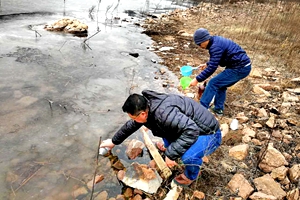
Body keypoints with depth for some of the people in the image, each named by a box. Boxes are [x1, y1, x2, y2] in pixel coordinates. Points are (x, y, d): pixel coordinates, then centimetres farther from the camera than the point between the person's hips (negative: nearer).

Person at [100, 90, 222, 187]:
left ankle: (191, 176, 0)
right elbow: (131, 125, 12)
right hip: (193, 128, 9)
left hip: (209, 133, -8)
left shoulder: (164, 113, -36)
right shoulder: (147, 106, -5)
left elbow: (191, 130, -40)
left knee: (188, 155, -33)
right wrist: (114, 141, 23)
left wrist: (171, 154, -33)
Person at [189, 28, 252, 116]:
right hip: (243, 66, 10)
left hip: (240, 68, -10)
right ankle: (219, 109, 24)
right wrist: (207, 64, 21)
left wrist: (197, 79, -20)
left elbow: (212, 68, -23)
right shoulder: (216, 40, 9)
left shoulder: (216, 47, -21)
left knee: (213, 83, -8)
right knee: (221, 85, 19)